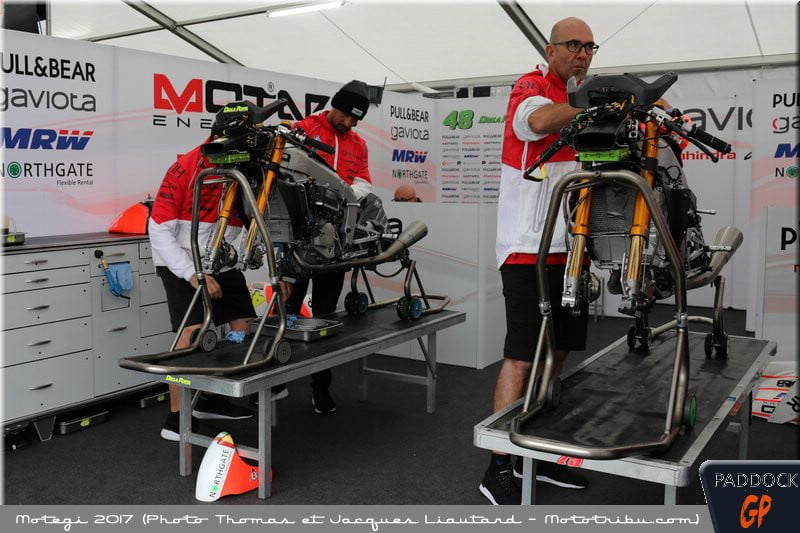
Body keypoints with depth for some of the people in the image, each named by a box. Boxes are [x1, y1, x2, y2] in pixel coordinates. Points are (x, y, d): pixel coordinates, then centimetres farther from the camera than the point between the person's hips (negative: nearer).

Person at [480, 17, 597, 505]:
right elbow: (539, 120, -29)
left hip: (570, 247, 9)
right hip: (529, 247, -8)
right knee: (522, 357, -8)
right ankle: (499, 468, 1)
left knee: (556, 354, 13)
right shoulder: (532, 86, -4)